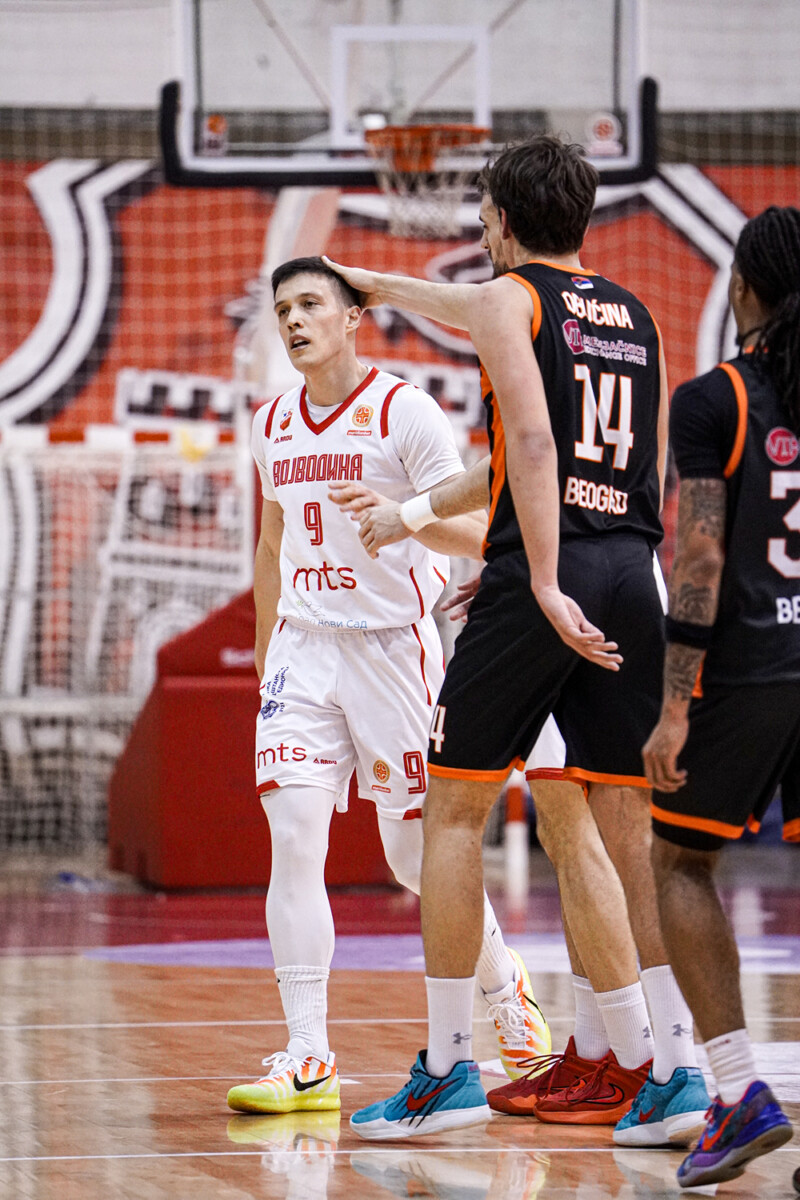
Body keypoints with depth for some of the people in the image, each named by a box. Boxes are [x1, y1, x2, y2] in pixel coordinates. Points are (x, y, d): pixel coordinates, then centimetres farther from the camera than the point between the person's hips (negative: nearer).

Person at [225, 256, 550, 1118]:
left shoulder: (404, 411, -8)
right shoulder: (273, 424, 10)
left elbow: (473, 532, -11)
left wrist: (404, 516, -30)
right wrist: (265, 655, 24)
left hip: (393, 646, -4)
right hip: (304, 648, 4)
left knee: (416, 854, 3)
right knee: (294, 838, -11)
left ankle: (506, 989, 31)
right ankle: (308, 1058, -11)